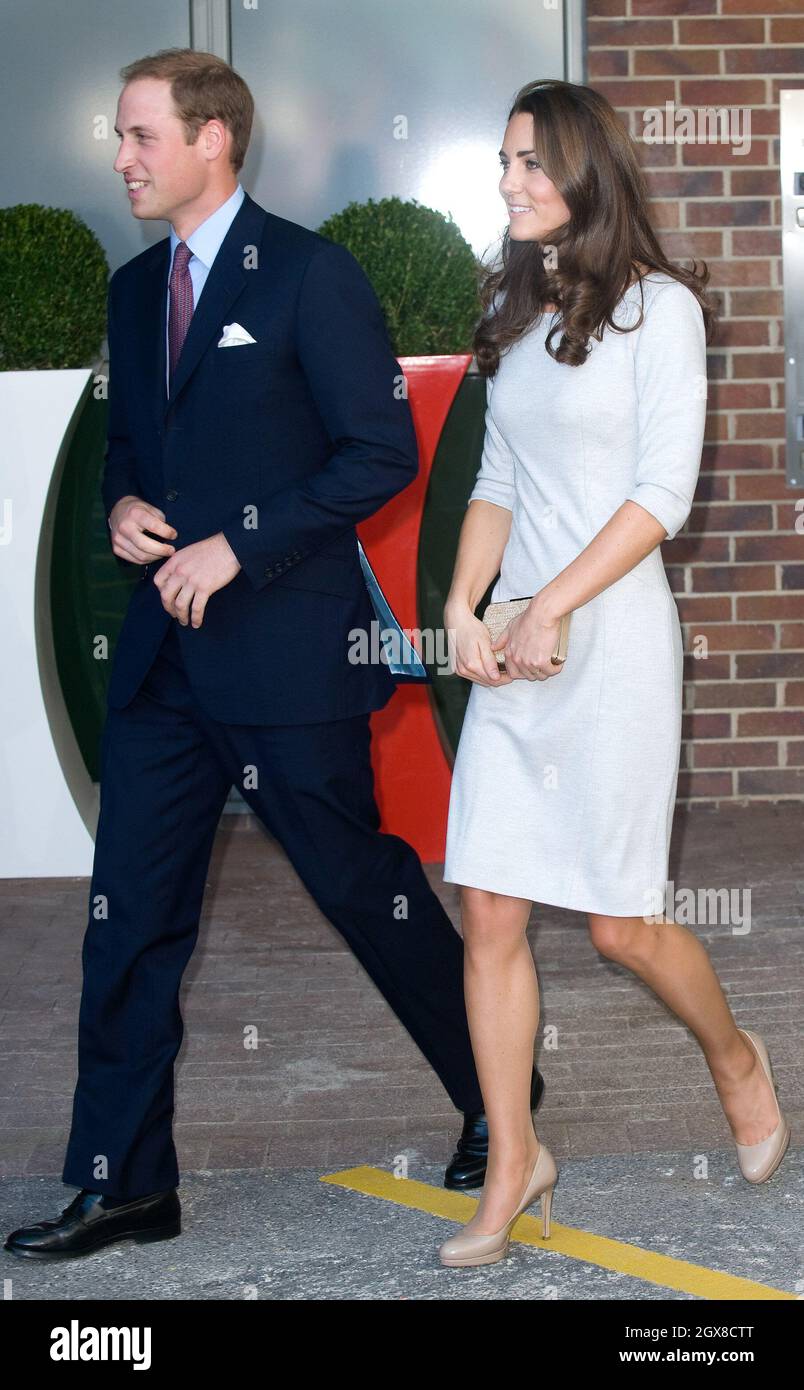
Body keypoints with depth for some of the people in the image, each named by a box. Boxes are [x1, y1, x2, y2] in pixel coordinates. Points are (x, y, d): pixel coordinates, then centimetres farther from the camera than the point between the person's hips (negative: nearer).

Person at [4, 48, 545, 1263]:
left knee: (365, 888, 5)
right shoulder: (136, 288, 13)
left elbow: (383, 451, -13)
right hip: (166, 651, 7)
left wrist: (238, 544, -17)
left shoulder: (309, 274, -9)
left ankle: (498, 1102, 27)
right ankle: (125, 1182, 13)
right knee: (130, 914, 5)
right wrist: (120, 503, 1)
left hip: (288, 650, -7)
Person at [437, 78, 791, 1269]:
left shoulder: (656, 308, -5)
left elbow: (664, 493, -11)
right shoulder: (517, 312, 14)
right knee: (488, 913, 0)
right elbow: (497, 482, 14)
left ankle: (737, 1059, 29)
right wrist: (463, 606, -1)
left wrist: (552, 607, -15)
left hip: (613, 644, -6)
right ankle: (513, 1166, 11)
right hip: (513, 651, 6)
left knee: (619, 923, -1)